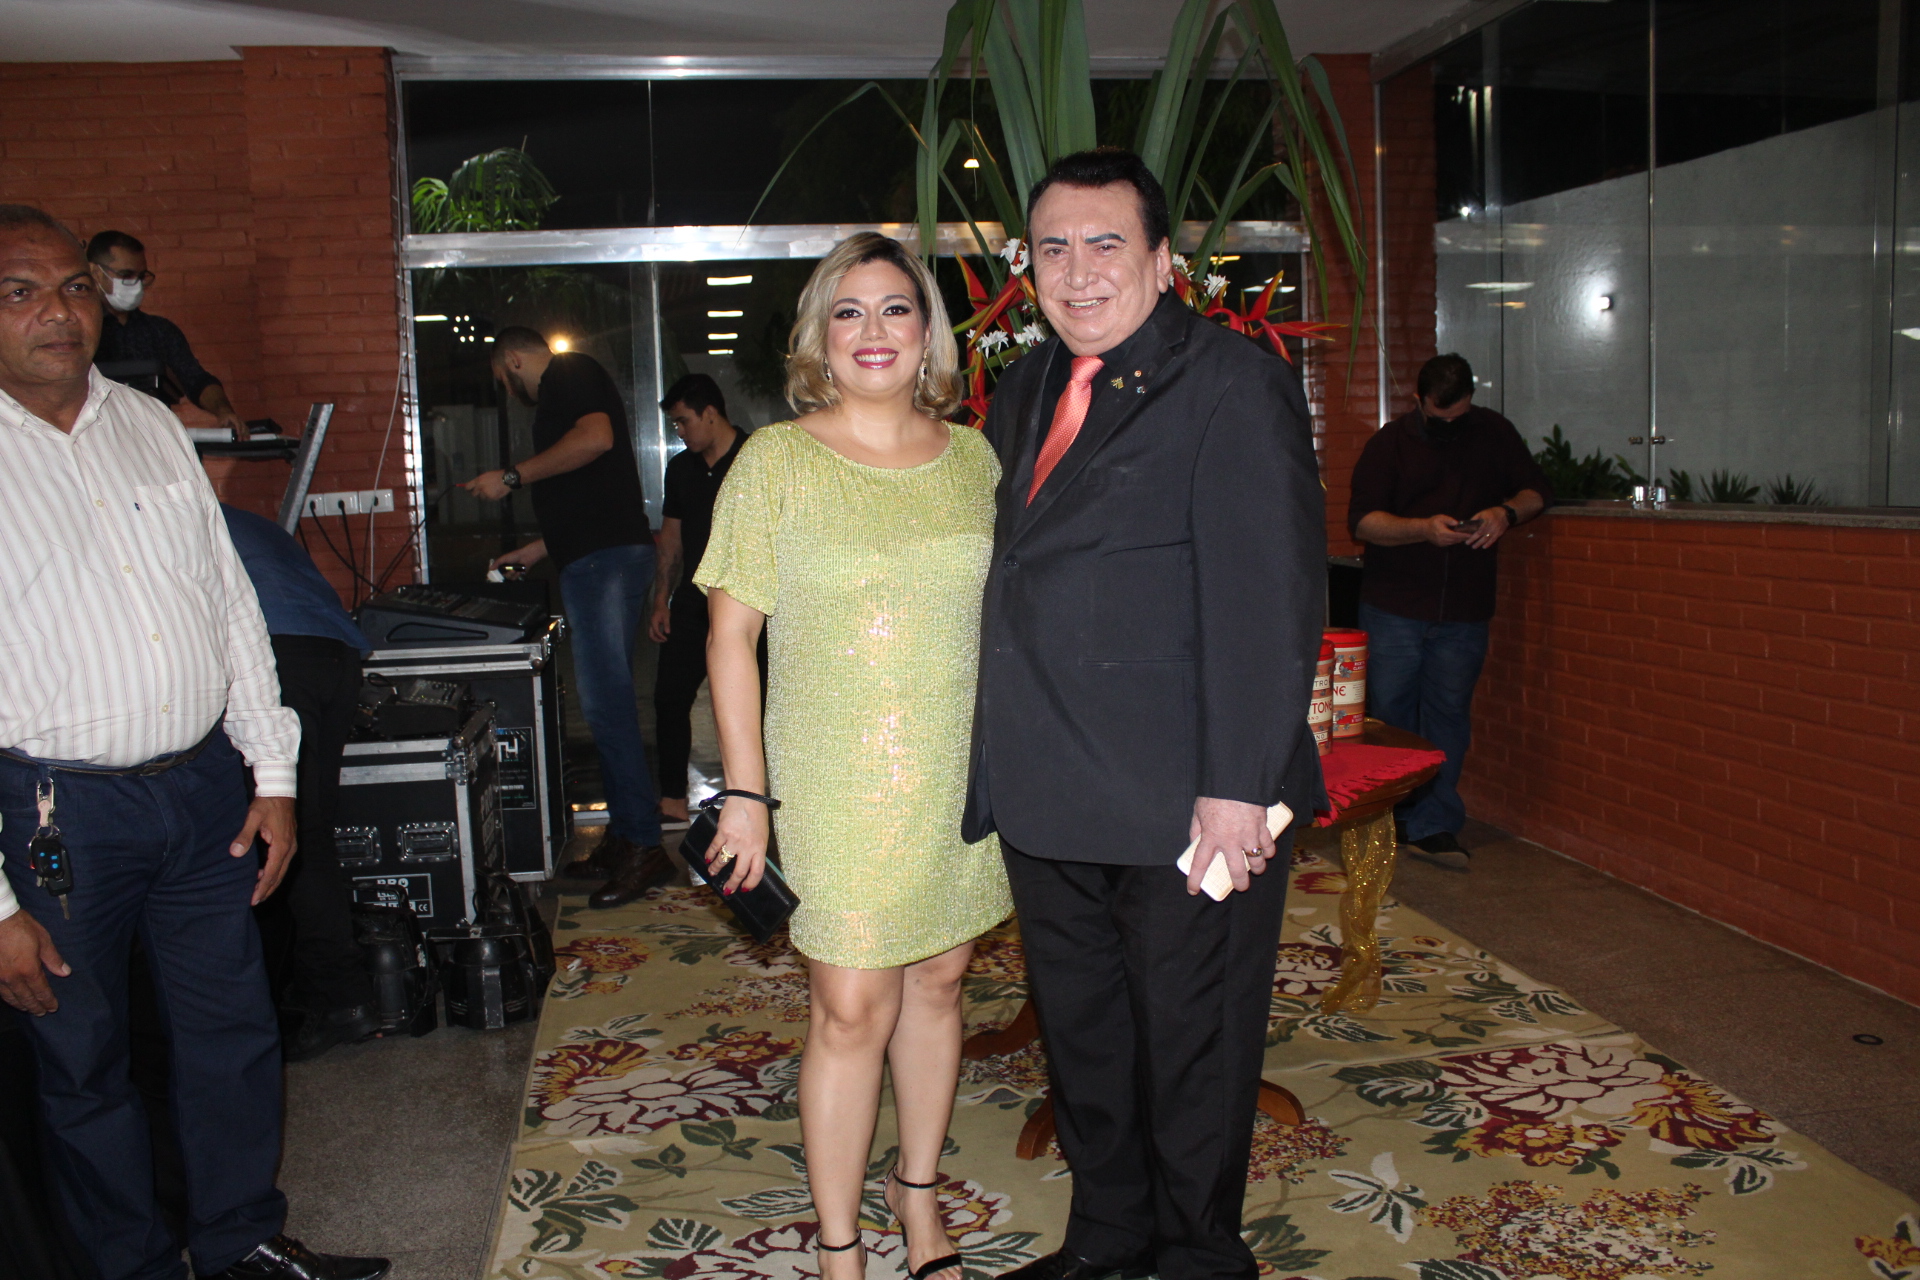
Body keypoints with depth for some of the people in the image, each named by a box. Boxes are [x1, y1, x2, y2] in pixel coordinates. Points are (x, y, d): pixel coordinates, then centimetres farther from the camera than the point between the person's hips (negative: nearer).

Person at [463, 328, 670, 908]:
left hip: (606, 559, -11)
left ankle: (644, 846, -11)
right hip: (601, 560, 11)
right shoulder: (563, 393, 30)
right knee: (606, 702, 11)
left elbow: (595, 438, -22)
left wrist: (511, 477, -15)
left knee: (606, 702, -13)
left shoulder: (568, 371, -1)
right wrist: (535, 551, 38)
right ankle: (624, 835, 16)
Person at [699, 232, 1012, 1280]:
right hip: (838, 783, -4)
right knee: (853, 1009, 0)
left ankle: (918, 1191, 35)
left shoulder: (973, 457, 6)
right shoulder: (775, 460, -5)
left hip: (962, 777, 4)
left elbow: (1002, 615, 12)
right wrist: (745, 793, -10)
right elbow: (732, 635, -6)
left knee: (939, 980, 14)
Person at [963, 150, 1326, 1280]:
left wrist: (1237, 787, -22)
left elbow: (1269, 599, -17)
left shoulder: (1232, 383, -10)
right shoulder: (1026, 393, 13)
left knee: (1192, 1050, 10)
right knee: (1082, 1038, 21)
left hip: (1184, 805, -7)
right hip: (1052, 801, 7)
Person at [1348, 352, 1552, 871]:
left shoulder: (1495, 434, 8)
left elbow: (1538, 490, 14)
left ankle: (1432, 827, 12)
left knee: (1448, 714, 4)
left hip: (1465, 611, 2)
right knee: (1389, 713, 3)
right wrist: (1425, 528, -22)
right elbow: (1361, 520, -7)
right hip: (1393, 608, -2)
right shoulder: (1390, 442, -1)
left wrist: (1507, 511, -8)